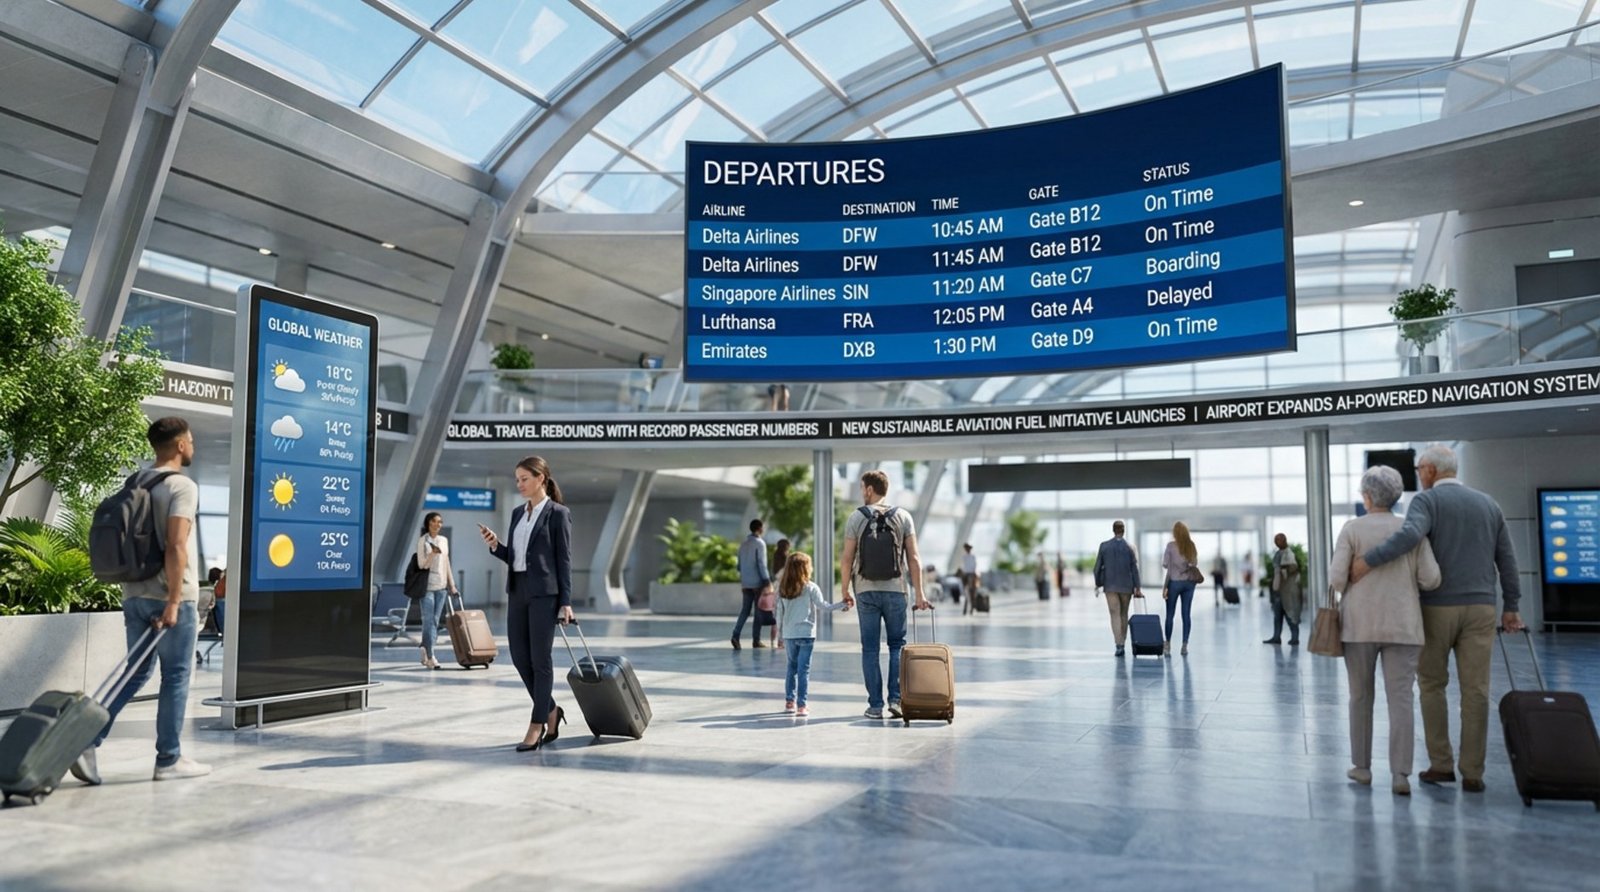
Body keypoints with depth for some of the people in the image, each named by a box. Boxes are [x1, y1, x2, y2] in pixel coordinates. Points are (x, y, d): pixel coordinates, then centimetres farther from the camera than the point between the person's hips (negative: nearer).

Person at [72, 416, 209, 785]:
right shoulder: (182, 487, -12)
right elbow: (175, 548, -22)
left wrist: (133, 598, 21)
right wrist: (173, 602, -20)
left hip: (134, 595, 8)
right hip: (169, 598, -8)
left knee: (136, 673, 15)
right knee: (176, 677, 2)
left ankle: (87, 740, 4)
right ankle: (169, 760, 9)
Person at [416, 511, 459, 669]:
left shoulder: (444, 540, 12)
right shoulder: (423, 541, -3)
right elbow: (421, 564, -9)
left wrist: (452, 584, 14)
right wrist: (432, 554, -26)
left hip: (441, 586, 5)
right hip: (427, 586, -5)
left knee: (435, 620, 6)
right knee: (429, 620, -9)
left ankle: (425, 651, 16)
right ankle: (430, 656, -8)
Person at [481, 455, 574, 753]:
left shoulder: (558, 514, -5)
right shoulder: (518, 513, 14)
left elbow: (564, 560, -7)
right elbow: (513, 557, 17)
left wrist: (566, 602, -10)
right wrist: (495, 545, -2)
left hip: (544, 593, -7)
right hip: (517, 591, 7)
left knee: (540, 659, -2)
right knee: (520, 658, 7)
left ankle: (537, 725, 6)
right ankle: (551, 711, 24)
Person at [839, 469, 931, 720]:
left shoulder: (856, 517, -1)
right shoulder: (903, 517, 2)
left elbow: (847, 559, -3)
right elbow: (913, 558, -2)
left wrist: (844, 591, 7)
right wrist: (919, 593, 1)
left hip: (866, 590, -1)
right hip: (895, 590, 1)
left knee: (870, 649, 5)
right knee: (897, 645, 12)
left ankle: (875, 706, 5)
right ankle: (896, 698, 1)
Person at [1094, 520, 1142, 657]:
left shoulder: (1104, 546, -2)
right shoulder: (1130, 547, -3)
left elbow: (1097, 566, -1)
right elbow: (1135, 568, -5)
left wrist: (1097, 583, 10)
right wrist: (1137, 588, -2)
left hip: (1110, 586, -1)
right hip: (1126, 586, 1)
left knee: (1115, 614, -2)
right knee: (1124, 614, 15)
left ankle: (1119, 645, -16)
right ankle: (1122, 643, 18)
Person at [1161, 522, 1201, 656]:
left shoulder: (1171, 545, -8)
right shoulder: (1192, 546, 3)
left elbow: (1165, 564, -6)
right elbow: (1195, 564, 8)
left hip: (1175, 581, -3)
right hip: (1189, 582, 4)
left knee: (1170, 614, 3)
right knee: (1186, 614, 6)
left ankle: (1167, 645, 2)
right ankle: (1185, 645, 6)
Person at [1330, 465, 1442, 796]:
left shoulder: (1352, 529, -4)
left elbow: (1336, 579, -10)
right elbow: (1431, 579, -3)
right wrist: (1405, 579, 17)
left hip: (1360, 623, -1)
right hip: (1403, 625, 1)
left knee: (1360, 696, 12)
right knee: (1401, 699, 0)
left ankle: (1362, 766, 18)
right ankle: (1400, 774, -5)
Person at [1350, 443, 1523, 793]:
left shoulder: (1428, 499, -5)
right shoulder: (1488, 504, 12)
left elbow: (1410, 534, -26)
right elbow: (1506, 558, 13)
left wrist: (1369, 560, -25)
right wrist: (1511, 606, 19)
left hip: (1437, 606, -4)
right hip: (1480, 607, 4)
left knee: (1432, 684, 10)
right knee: (1475, 689, 3)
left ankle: (1441, 764, 8)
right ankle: (1472, 773, 4)